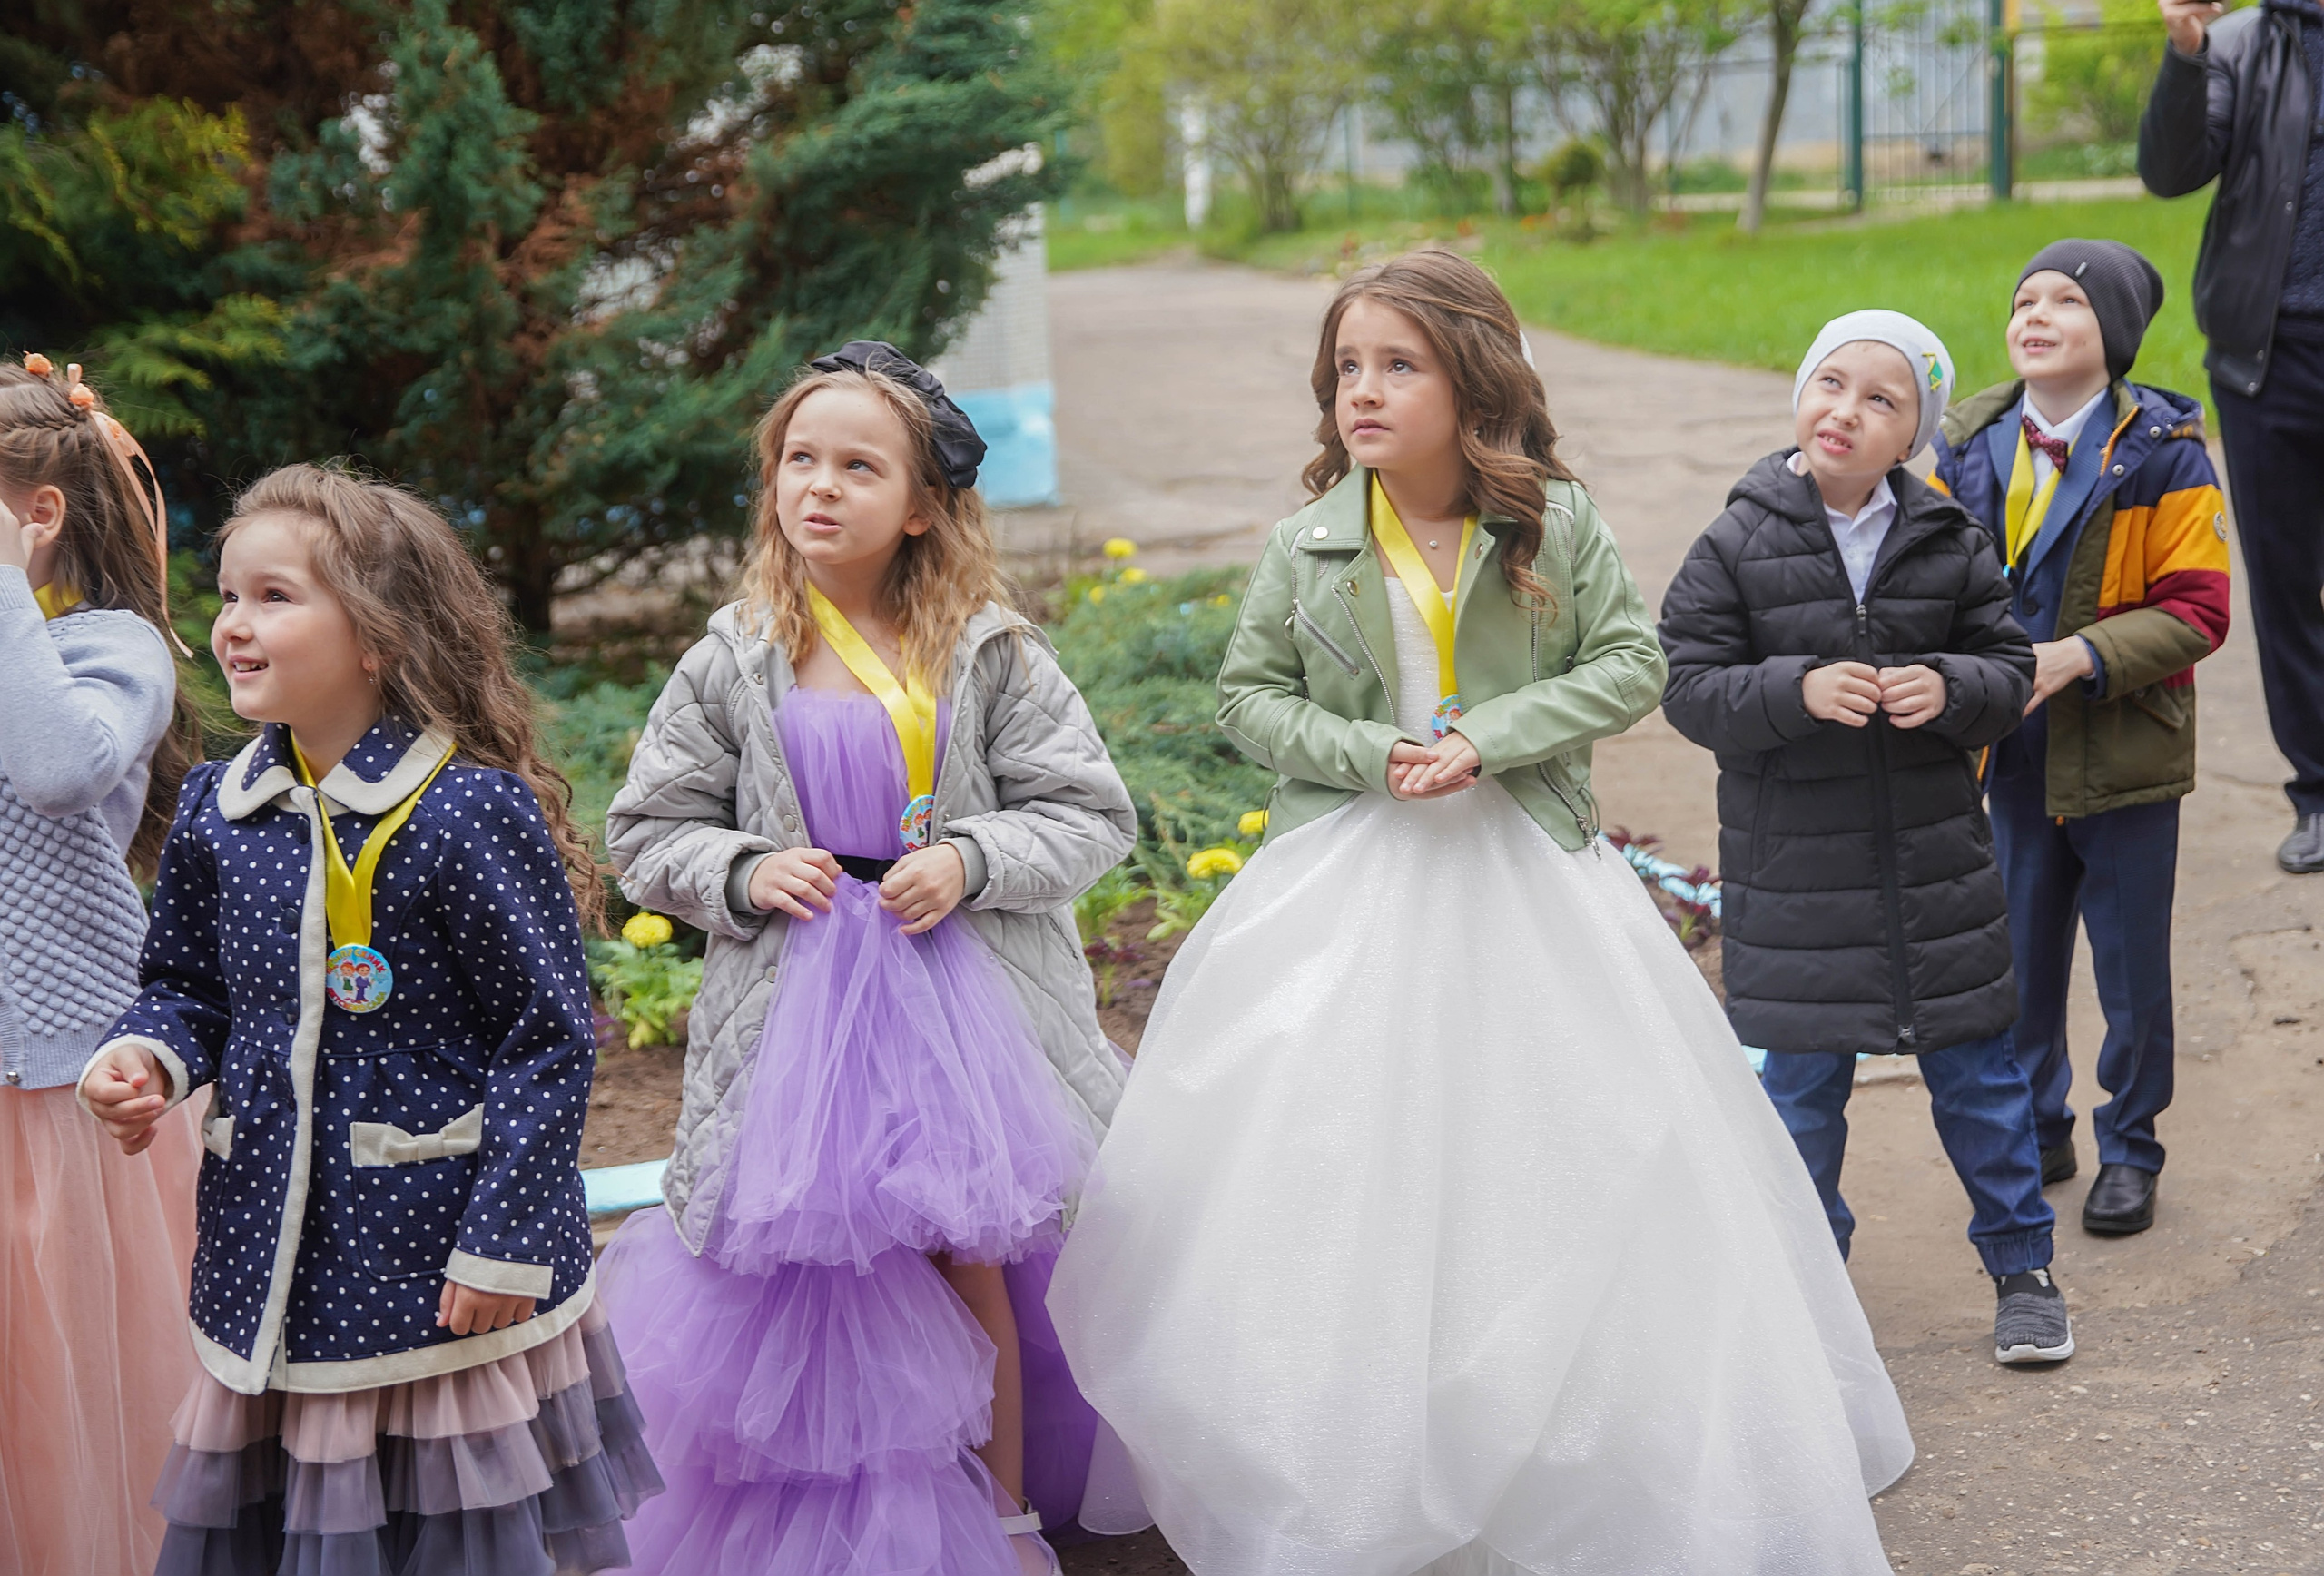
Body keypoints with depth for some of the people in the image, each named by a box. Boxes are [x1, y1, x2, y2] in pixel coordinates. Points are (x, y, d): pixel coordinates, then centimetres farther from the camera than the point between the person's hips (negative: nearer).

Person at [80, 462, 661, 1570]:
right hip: (273, 1260, 6)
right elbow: (188, 984, 17)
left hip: (441, 1255, -5)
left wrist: (506, 1243, -14)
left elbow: (548, 1040, -13)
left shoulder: (472, 812, -16)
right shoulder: (217, 809, 3)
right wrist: (146, 1055, -6)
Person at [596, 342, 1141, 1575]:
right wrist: (744, 873, -10)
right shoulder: (734, 665, 1)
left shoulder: (990, 655, -1)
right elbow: (649, 832, 7)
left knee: (968, 1254, 4)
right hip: (798, 1003, 1)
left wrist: (970, 863, -15)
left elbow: (1091, 813, -1)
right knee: (822, 1265, 4)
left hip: (967, 995, -1)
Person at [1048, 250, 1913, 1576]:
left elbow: (1630, 664, -3)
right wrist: (1371, 753, -12)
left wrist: (1486, 739, -15)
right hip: (1348, 885, 1)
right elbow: (1250, 695, 6)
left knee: (1571, 1170, 3)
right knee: (1329, 1175, -1)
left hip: (1527, 880, 0)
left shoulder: (1558, 523, -4)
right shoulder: (1309, 544, 0)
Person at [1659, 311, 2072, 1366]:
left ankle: (2021, 1264, 27)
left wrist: (1949, 688, -18)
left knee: (1973, 1064, 11)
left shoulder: (1949, 544, -1)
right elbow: (1689, 684, -8)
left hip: (1934, 853, 1)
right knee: (1802, 1078, 10)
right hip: (1792, 864, -1)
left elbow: (2009, 667, 3)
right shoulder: (1738, 546, -7)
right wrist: (1796, 691, -24)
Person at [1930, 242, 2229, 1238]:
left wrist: (2080, 655, -25)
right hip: (2011, 752, 4)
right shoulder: (1968, 446, 1)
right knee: (2018, 958, 14)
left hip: (2122, 754, -4)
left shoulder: (2161, 452, -12)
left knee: (2132, 967, 7)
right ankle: (2037, 1130, 32)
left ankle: (2129, 1149, 24)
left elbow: (2198, 609, -14)